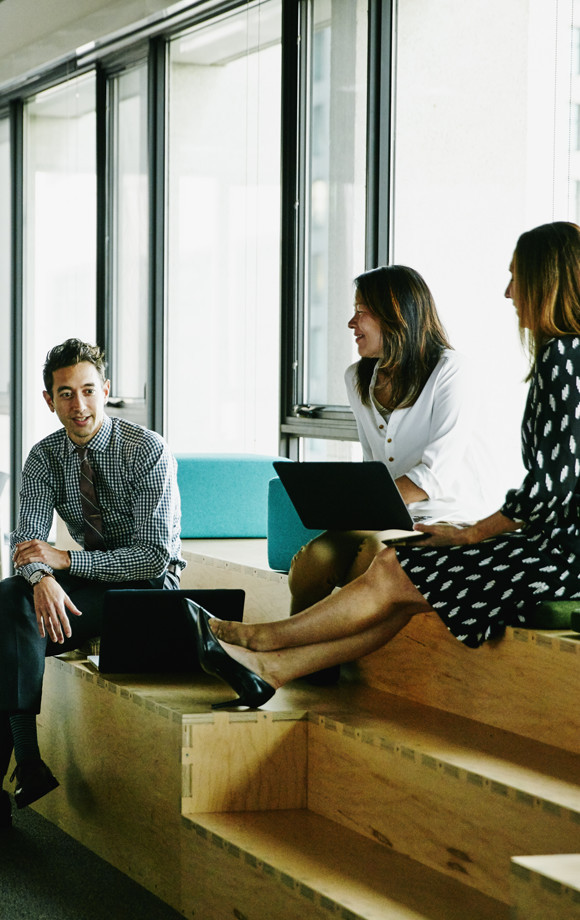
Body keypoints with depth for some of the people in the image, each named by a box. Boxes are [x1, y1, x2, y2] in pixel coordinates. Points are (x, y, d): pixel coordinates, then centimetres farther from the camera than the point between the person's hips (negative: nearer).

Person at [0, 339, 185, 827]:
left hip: (150, 585, -6)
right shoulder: (45, 457, 1)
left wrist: (65, 559, -25)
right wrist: (42, 578, -32)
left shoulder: (147, 451, -15)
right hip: (88, 579, 6)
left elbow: (155, 556, -20)